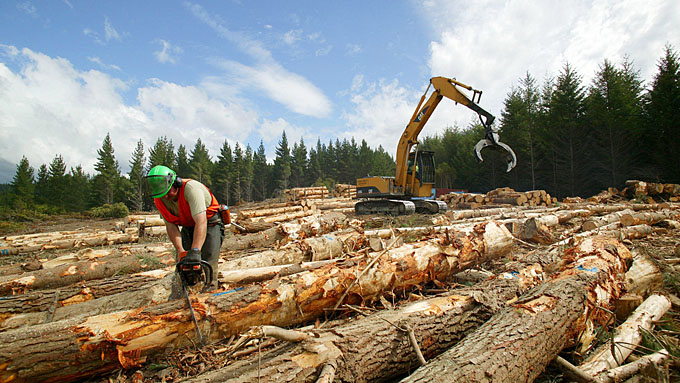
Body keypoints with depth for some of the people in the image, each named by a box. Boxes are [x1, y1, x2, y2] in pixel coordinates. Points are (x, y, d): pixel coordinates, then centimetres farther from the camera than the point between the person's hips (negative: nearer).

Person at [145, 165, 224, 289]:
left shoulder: (190, 187, -33)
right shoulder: (159, 200, -12)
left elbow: (201, 221, -41)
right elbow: (171, 226, -10)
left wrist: (195, 251, -49)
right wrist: (180, 250, -24)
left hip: (210, 224, -6)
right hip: (187, 227, 6)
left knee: (207, 264, -15)